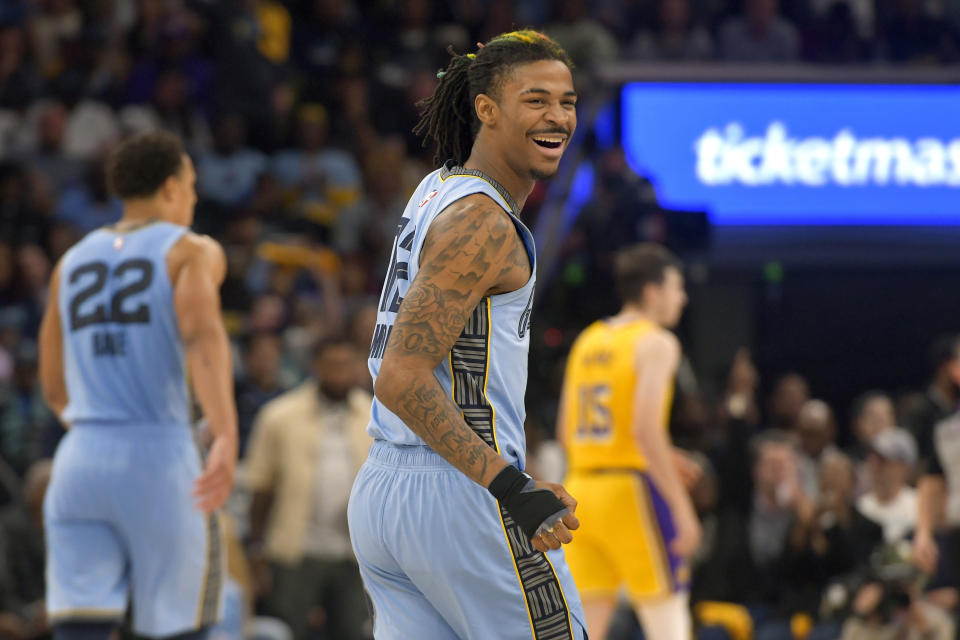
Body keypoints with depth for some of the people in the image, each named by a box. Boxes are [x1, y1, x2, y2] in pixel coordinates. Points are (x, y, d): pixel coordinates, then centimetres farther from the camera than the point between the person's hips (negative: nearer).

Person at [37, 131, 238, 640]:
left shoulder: (72, 262, 18)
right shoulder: (192, 251, 3)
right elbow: (202, 335, -18)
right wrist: (226, 436, -29)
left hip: (80, 460, 4)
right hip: (159, 456, -4)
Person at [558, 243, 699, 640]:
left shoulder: (587, 342, 16)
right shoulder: (656, 343, -7)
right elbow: (646, 428, -19)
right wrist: (682, 507, -17)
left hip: (582, 487, 7)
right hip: (632, 489, -7)